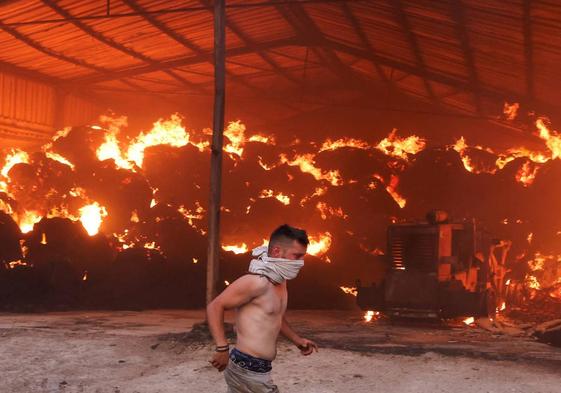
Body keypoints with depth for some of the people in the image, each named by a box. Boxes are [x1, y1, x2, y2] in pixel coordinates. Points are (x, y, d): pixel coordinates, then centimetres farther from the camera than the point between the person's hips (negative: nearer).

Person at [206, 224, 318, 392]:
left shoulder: (280, 282, 12)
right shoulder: (257, 281, -19)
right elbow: (215, 307, -18)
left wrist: (297, 339, 20)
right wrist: (222, 348, -22)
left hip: (257, 369, 9)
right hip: (248, 371, -9)